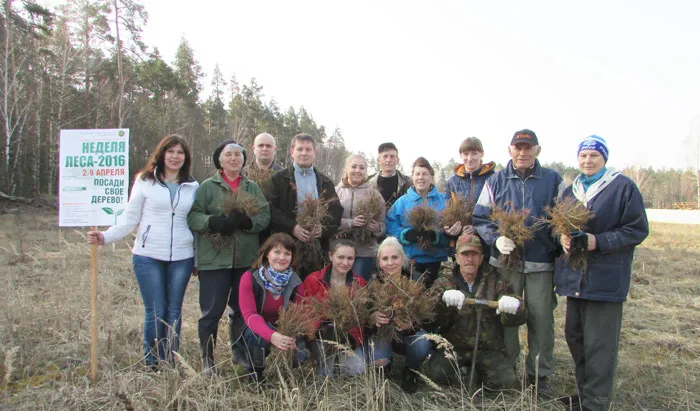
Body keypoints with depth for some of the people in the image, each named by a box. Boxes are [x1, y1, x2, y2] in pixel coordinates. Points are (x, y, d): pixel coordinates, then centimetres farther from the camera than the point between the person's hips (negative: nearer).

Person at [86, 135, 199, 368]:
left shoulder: (193, 187, 9)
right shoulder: (145, 181, 3)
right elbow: (130, 218, 2)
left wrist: (199, 257, 7)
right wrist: (106, 237, -11)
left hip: (182, 257, 2)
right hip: (148, 255, -2)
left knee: (174, 312, 7)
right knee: (155, 312, 0)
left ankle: (170, 365, 18)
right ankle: (152, 365, 15)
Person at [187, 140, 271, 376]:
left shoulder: (253, 188, 13)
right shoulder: (208, 186, 4)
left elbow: (264, 216, 2)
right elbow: (193, 216, -5)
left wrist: (246, 221, -17)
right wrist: (215, 222, -22)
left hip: (246, 259, 4)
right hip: (214, 259, -3)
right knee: (212, 311, 0)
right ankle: (208, 360, 15)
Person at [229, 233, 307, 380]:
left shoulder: (295, 282, -10)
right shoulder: (249, 278, -21)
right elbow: (249, 314, -30)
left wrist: (293, 337, -41)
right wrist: (271, 335, -50)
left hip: (281, 329, 4)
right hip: (250, 328, -3)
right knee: (258, 337, -37)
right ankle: (255, 376, -5)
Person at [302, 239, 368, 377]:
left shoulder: (360, 283, 4)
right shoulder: (313, 280, -2)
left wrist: (353, 338, -16)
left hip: (350, 336, 2)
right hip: (322, 335, -2)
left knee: (357, 371, -18)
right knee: (325, 375, -20)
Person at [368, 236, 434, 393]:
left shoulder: (416, 280, -15)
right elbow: (365, 319, -13)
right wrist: (373, 317, -36)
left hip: (411, 333, 0)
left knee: (422, 344, -32)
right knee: (378, 360, -28)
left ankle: (410, 372, 2)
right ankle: (385, 368, 13)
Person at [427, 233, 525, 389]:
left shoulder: (495, 281, 8)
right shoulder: (443, 284, 5)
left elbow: (515, 320, -1)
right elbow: (436, 320, -12)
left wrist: (514, 307, -27)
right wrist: (444, 301, -35)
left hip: (488, 349, 1)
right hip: (453, 348, 0)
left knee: (508, 382, -22)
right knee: (437, 372, -27)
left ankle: (477, 372, 8)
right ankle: (464, 373, 5)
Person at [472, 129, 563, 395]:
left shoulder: (553, 180, 5)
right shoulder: (495, 182, 5)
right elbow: (480, 219, 2)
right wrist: (496, 239, -14)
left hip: (541, 262, 0)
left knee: (541, 317, 4)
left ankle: (539, 374, 21)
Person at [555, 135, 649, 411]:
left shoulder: (623, 187, -4)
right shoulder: (570, 191, 14)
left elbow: (637, 230, -7)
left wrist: (598, 241, -18)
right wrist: (562, 237, -5)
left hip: (605, 278, -6)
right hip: (574, 277, 6)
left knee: (599, 344, -3)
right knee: (574, 336, 14)